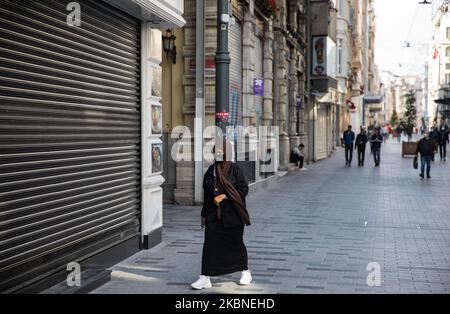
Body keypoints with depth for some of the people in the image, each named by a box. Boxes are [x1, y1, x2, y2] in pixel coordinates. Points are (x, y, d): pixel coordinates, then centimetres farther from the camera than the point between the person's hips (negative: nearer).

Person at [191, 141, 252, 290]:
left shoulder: (234, 169, -7)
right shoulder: (210, 171, 7)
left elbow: (244, 188, -12)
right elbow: (207, 194, 12)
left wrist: (224, 196, -19)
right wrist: (204, 214, 11)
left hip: (232, 214, -3)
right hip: (214, 215, 4)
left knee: (236, 243, 10)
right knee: (210, 244, -5)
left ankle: (245, 272, 31)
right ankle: (205, 277, -1)